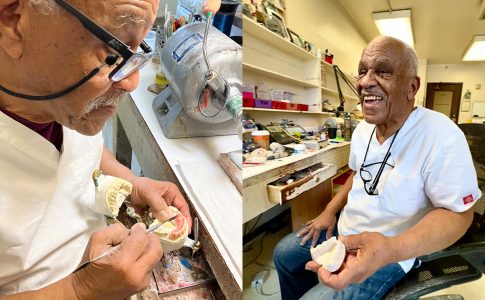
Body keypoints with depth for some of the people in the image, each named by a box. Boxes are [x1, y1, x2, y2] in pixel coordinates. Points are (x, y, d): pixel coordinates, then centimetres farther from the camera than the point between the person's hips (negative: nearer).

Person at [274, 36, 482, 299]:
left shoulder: (441, 135, -25)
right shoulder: (362, 129, 0)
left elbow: (458, 213, -22)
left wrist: (390, 249, -37)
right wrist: (331, 210, 4)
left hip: (389, 252, -6)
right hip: (346, 230, 7)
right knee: (284, 253, 12)